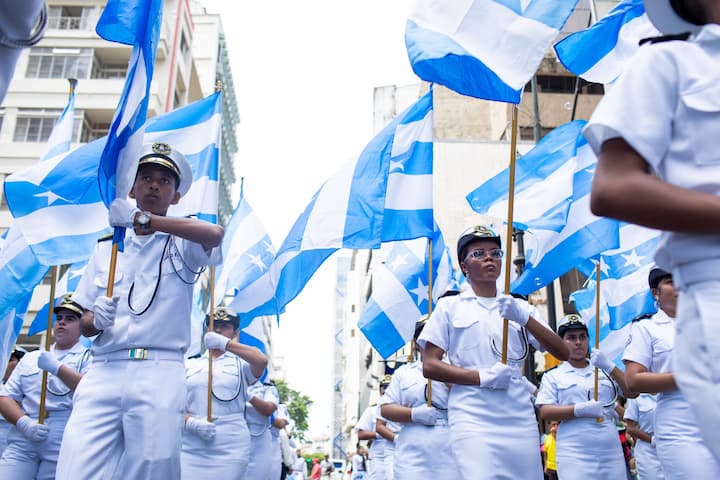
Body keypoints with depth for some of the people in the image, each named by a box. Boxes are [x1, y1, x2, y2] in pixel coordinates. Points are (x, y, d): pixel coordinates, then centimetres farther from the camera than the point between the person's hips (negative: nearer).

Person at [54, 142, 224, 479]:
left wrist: (142, 218, -18)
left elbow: (216, 234, -14)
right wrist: (96, 320, -5)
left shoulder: (182, 243, 12)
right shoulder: (106, 247, 21)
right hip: (102, 374, 3)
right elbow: (84, 323, 19)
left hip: (159, 374, -2)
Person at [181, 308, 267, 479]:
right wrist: (192, 423, -10)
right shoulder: (190, 365, 16)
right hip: (190, 448, 2)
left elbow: (262, 361, -14)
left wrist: (224, 343, -20)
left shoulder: (240, 363, 9)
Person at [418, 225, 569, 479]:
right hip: (473, 418, -3)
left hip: (520, 419, 4)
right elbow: (430, 365, 2)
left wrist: (525, 318, -7)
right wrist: (482, 377, -11)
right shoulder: (450, 306, 9)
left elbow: (563, 353, 9)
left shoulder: (520, 308, 19)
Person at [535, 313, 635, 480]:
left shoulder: (604, 371, 17)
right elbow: (545, 412, -2)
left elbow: (631, 392, 5)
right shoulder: (553, 376, 8)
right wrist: (580, 410, -15)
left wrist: (609, 366, -8)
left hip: (611, 453, 3)